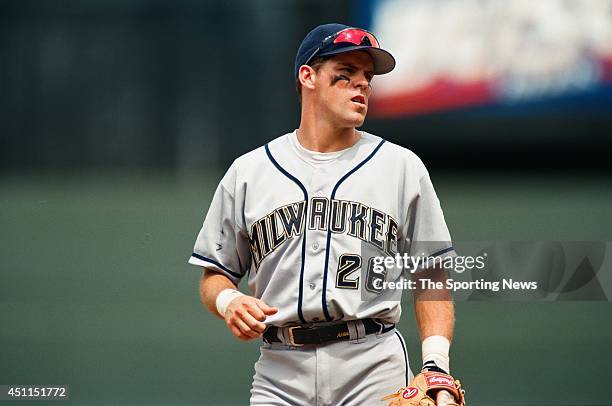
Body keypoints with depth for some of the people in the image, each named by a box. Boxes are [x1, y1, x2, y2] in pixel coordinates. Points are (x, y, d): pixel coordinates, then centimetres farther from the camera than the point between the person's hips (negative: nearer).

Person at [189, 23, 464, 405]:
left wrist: (436, 362, -4)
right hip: (280, 370, 0)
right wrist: (228, 302, -9)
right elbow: (215, 274, 15)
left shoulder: (401, 166, 11)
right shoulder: (248, 172, 11)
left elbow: (431, 275, 9)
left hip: (374, 365, 0)